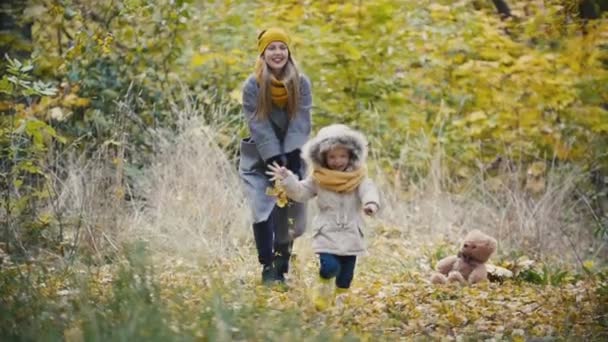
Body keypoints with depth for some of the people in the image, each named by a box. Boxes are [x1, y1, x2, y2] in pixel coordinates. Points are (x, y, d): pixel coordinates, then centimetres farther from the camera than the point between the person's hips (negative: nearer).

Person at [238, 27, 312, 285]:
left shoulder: (301, 83, -4)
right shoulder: (253, 86, -8)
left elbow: (301, 123, -10)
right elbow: (258, 126, -13)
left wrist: (291, 157, -22)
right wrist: (275, 159, -21)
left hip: (291, 158, 2)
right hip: (260, 160, -2)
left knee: (289, 213, 0)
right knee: (264, 211, -14)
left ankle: (281, 263, 18)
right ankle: (267, 267, -5)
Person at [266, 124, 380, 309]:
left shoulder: (358, 177, -2)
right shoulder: (318, 179, 1)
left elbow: (369, 190, -19)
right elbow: (300, 192, 2)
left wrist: (371, 202, -41)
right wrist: (287, 179, -15)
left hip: (351, 235, 1)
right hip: (326, 233, -1)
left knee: (346, 272, 6)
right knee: (329, 266, -19)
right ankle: (324, 286, 13)